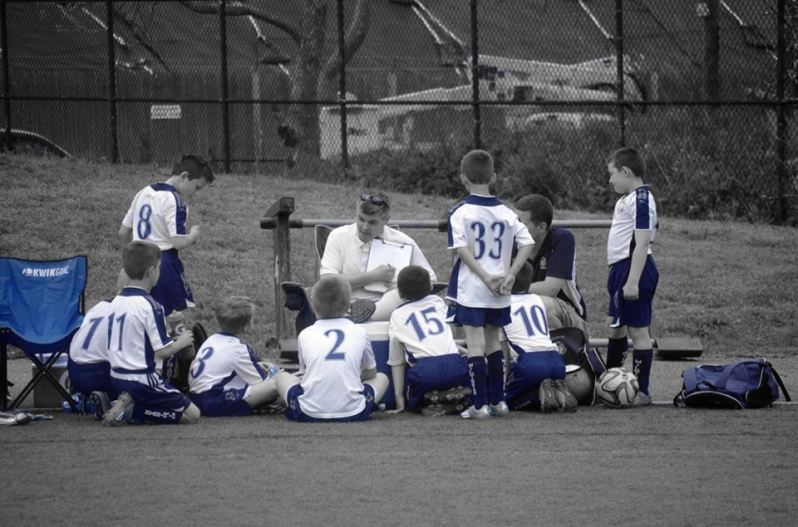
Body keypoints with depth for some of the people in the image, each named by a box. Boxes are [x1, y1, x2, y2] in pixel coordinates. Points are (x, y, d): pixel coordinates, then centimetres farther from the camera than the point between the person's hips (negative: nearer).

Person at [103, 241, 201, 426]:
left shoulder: (116, 302, 6)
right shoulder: (149, 306, -18)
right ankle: (133, 411, -11)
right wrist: (182, 342, 2)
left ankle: (128, 407, 2)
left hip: (117, 378, 8)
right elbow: (162, 351, -18)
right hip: (142, 380, -8)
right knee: (192, 414, 0)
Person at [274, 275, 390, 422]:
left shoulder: (305, 334, 6)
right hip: (353, 412, 0)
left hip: (310, 413, 0)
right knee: (382, 378, 28)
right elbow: (371, 373, 20)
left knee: (281, 376, 28)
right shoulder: (359, 332, 6)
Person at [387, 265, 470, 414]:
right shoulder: (438, 301, 23)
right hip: (454, 364, 1)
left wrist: (399, 397, 20)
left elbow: (396, 361, 18)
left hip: (425, 370, -1)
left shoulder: (397, 315, 18)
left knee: (415, 403, 26)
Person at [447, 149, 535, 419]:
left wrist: (485, 277, -14)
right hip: (499, 294, 4)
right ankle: (498, 401, 19)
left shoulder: (460, 212, -7)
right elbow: (527, 243, -1)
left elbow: (462, 250, -16)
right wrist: (509, 274, -4)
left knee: (475, 344, -3)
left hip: (469, 289, -4)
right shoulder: (506, 213, 4)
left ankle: (480, 404, -6)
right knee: (493, 343, 17)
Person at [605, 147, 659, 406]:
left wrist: (633, 281, -25)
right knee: (616, 328, 20)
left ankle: (641, 391, 0)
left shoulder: (641, 200, -16)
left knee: (638, 330, -5)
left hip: (635, 269, -10)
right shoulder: (627, 200, 15)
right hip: (621, 268, 10)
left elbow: (642, 243, -21)